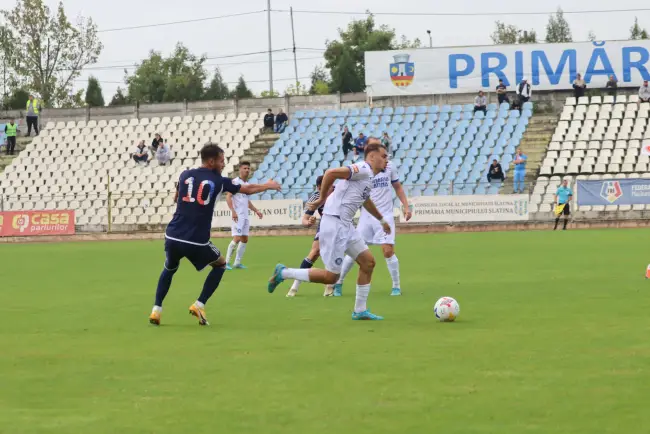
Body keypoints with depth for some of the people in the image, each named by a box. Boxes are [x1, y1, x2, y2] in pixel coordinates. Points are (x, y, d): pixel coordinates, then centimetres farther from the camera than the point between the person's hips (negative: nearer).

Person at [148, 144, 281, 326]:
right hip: (197, 242, -3)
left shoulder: (185, 175, 9)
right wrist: (267, 186, 36)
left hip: (173, 236, 3)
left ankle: (156, 310, 18)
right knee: (220, 265, 24)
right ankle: (199, 305, 13)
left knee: (169, 269, 31)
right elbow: (248, 189, 19)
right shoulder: (218, 181, 3)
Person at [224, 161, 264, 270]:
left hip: (245, 215, 8)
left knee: (244, 239, 7)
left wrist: (256, 211, 21)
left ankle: (237, 262, 13)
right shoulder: (235, 182, -8)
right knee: (237, 238, -14)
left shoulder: (247, 184, 16)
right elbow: (228, 197, -16)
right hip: (238, 215, -8)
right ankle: (226, 262, -7)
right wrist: (233, 211, -26)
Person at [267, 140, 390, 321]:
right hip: (335, 223, -10)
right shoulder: (363, 169, -12)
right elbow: (331, 173, -25)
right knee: (330, 277, -7)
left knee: (368, 261, 7)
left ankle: (360, 311, 15)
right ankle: (283, 273, 5)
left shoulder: (368, 176, 18)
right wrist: (322, 199, -15)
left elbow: (365, 199, 40)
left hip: (345, 225, 10)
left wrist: (381, 220, 51)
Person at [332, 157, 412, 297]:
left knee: (388, 250, -11)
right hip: (366, 217, -1)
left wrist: (406, 206, 9)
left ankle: (396, 287, 4)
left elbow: (398, 187, 15)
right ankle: (338, 283, 15)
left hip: (385, 216, 1)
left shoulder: (389, 166, 2)